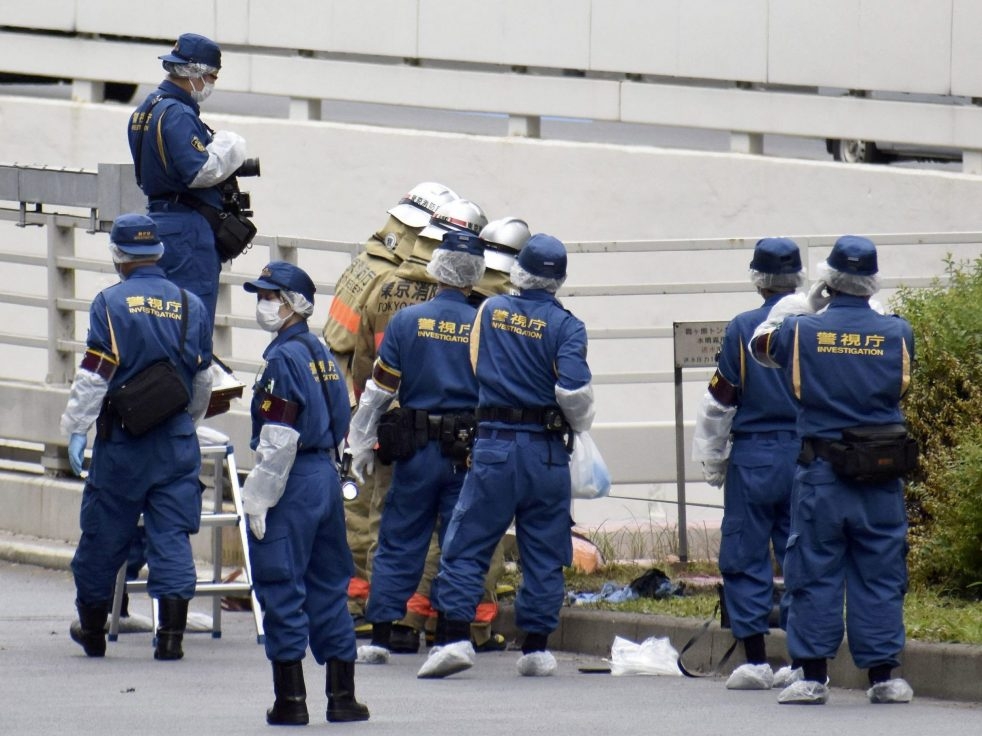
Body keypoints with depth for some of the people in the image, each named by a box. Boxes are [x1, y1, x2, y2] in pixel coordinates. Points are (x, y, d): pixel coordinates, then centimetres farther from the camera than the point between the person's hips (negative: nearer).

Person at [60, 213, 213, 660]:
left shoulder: (111, 304, -9)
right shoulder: (190, 306, 5)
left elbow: (93, 374, -12)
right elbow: (203, 379, 14)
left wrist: (76, 429, -5)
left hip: (122, 439, -3)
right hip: (176, 439, 3)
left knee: (103, 534, 10)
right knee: (172, 535, 3)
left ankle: (92, 627, 21)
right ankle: (171, 632, -5)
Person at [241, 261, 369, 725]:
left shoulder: (283, 358, -14)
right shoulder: (321, 353, 13)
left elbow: (278, 439, -18)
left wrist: (259, 498, -15)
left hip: (294, 480, -9)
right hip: (327, 476, 9)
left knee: (281, 589, -3)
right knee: (329, 586, 13)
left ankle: (290, 699, -3)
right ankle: (342, 696, 14)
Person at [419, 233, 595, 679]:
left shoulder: (491, 311, 3)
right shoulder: (565, 326, -6)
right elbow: (574, 390, -14)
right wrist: (580, 425, 5)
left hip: (493, 444, 1)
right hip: (546, 452, -1)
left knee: (466, 545, 3)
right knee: (543, 554, 8)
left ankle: (453, 637, -9)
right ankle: (536, 648, 10)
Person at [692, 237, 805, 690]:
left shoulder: (742, 329, -7)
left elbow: (719, 402, -3)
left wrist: (712, 460, 9)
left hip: (753, 457, -3)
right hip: (808, 453, 3)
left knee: (745, 559, 4)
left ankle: (756, 661, 1)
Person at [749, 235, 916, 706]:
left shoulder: (802, 331, -5)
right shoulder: (897, 334, -2)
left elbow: (760, 345, 15)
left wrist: (802, 309, 28)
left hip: (821, 473, -1)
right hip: (883, 474, 1)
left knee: (815, 576, 5)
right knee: (880, 576, 6)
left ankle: (813, 675, 4)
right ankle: (883, 675, 6)